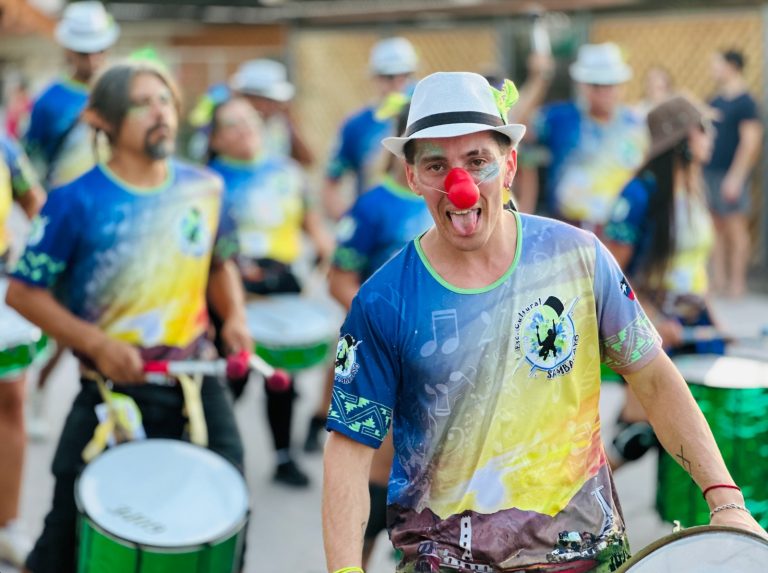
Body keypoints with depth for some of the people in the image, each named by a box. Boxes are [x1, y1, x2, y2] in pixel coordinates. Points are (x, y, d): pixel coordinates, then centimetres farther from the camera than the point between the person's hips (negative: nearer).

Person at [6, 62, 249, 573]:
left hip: (198, 382, 4)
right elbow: (24, 292, -8)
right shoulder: (76, 200, -12)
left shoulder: (204, 188, 2)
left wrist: (234, 316, 0)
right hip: (110, 391, -3)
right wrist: (97, 344, -18)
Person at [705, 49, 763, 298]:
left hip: (730, 174, -8)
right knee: (716, 227, 10)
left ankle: (737, 282, 2)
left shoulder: (745, 103, -10)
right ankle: (718, 279, 16)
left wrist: (736, 177, -19)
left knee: (736, 228, -2)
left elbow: (751, 142, -15)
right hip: (709, 172, 8)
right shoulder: (715, 102, 13)